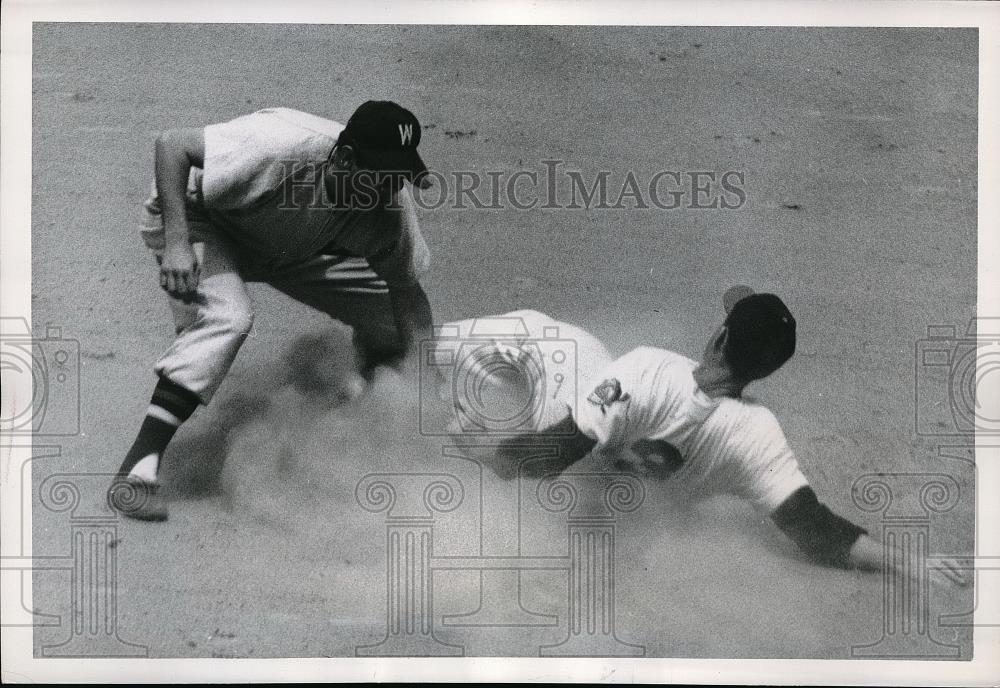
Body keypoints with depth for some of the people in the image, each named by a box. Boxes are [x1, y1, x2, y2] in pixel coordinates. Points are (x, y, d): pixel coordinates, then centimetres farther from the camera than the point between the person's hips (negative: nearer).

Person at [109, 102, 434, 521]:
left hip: (289, 247, 5)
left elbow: (407, 286, -14)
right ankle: (137, 469, -31)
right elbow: (172, 143, -36)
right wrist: (176, 242, -45)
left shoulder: (392, 207, -23)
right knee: (226, 318, -35)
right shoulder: (280, 148, -40)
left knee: (390, 315, -7)